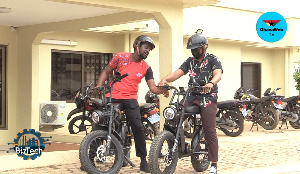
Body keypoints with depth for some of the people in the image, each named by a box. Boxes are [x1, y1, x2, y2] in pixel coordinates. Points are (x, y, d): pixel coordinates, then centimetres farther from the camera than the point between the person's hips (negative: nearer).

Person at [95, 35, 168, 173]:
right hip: (112, 97, -1)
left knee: (138, 127, -14)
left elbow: (152, 87, -1)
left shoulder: (146, 68, 7)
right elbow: (106, 72, 9)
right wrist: (99, 86, -6)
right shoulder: (120, 57, 3)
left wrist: (162, 90, -23)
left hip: (130, 99, 1)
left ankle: (143, 160, -1)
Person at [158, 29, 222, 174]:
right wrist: (165, 79, -17)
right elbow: (178, 73, 4)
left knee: (210, 131, -9)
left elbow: (218, 74, -17)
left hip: (208, 97, -5)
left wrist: (211, 83, -40)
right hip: (192, 96, 5)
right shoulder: (190, 61, 17)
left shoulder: (212, 59, 1)